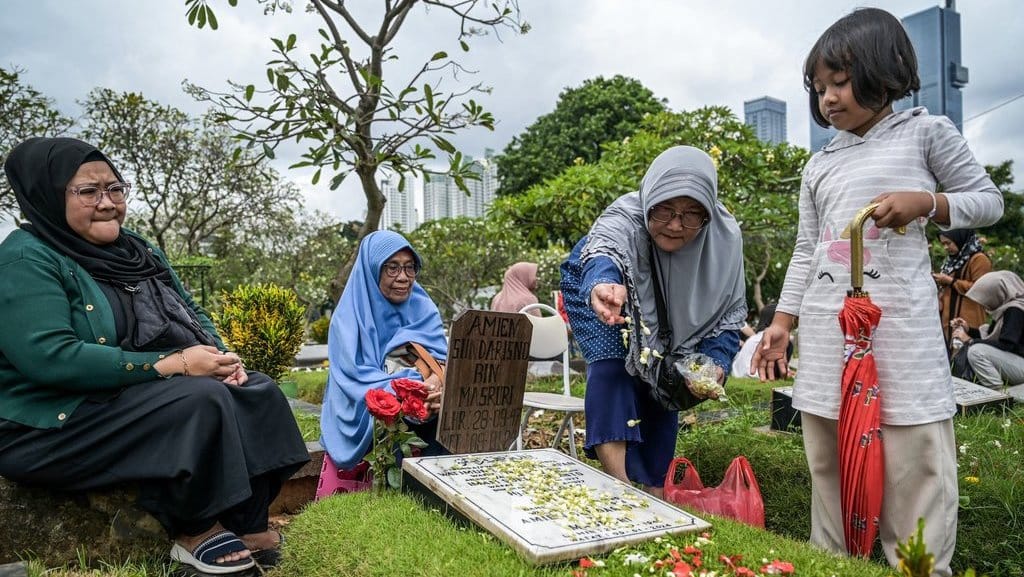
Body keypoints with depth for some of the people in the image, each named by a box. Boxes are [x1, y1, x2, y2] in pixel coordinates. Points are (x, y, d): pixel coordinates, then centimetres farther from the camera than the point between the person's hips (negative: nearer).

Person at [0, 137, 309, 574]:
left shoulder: (138, 251, 12)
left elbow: (192, 317, 14)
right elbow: (49, 358, -25)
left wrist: (220, 357, -10)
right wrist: (174, 363, -26)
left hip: (140, 397, 8)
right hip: (55, 425, -8)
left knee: (257, 392, -10)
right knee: (200, 400, -29)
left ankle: (248, 525, -10)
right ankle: (194, 531, -13)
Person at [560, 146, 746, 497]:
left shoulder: (724, 237, -27)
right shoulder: (624, 218, -39)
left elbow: (730, 311, -14)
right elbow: (603, 252, -61)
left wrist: (716, 362, -28)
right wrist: (604, 285, -84)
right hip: (598, 284, -3)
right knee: (611, 366, -27)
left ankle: (654, 493, 18)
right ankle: (619, 483, -24)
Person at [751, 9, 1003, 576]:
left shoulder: (926, 131, 6)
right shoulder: (820, 165, 15)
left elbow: (989, 201, 9)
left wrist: (925, 202, -10)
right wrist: (780, 325, 10)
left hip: (900, 323, -4)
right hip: (826, 331, 4)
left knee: (914, 464, -3)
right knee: (829, 466, 9)